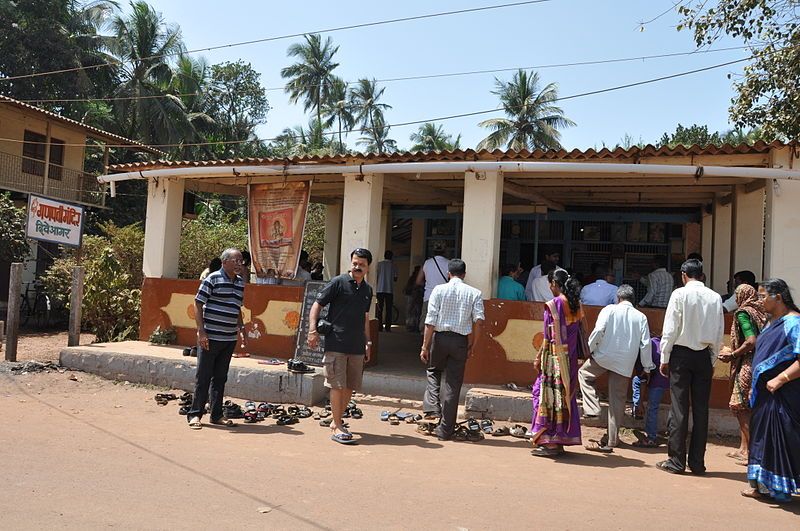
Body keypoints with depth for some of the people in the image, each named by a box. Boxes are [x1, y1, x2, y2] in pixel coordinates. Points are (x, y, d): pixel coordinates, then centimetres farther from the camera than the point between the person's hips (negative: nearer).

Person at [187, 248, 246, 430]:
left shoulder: (240, 283, 13)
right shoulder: (213, 279, -8)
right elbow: (198, 304, -9)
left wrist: (241, 330, 16)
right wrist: (201, 331, -15)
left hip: (230, 339, 6)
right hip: (210, 337, -6)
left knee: (220, 378, 13)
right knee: (203, 377, 1)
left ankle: (216, 414, 21)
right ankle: (195, 414, 11)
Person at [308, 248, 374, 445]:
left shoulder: (367, 290, 14)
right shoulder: (338, 282, -4)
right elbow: (317, 305, -4)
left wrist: (368, 342, 22)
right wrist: (313, 330, -15)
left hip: (357, 347, 6)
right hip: (336, 344, -6)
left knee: (350, 386, 10)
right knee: (338, 385, -5)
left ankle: (335, 420, 26)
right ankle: (337, 428, 2)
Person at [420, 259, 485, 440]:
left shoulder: (439, 290, -1)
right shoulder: (474, 293, 4)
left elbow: (430, 321, -6)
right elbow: (479, 320, -7)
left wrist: (425, 346, -3)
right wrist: (473, 344, 1)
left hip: (440, 337, -1)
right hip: (461, 341, 1)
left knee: (434, 371, 26)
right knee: (453, 384, 7)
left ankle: (432, 407, 7)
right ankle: (445, 430, 11)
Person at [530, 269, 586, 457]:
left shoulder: (553, 305, -12)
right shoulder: (577, 305, 8)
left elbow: (549, 337, -13)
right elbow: (579, 333, 9)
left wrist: (538, 358, -5)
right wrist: (572, 354, 14)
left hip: (554, 357, -7)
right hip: (570, 358, 7)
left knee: (549, 395, 0)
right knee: (566, 395, 12)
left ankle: (550, 442, 3)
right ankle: (561, 440, 19)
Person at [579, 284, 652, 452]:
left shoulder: (609, 309, -1)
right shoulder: (641, 317, 7)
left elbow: (598, 331, -13)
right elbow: (645, 344, 5)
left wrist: (589, 349, -1)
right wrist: (647, 367, 13)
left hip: (604, 357, -3)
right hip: (625, 365, 3)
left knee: (584, 373, 24)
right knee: (618, 401, 8)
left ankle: (592, 409, 5)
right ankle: (611, 441, 13)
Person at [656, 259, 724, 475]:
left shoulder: (679, 294, -8)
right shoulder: (715, 298, 3)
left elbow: (670, 330, -8)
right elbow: (719, 335, 7)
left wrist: (664, 359, -1)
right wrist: (712, 360, 16)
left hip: (681, 354, -3)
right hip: (704, 356, 4)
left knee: (679, 408, 0)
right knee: (701, 409, 7)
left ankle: (676, 461, 3)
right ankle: (697, 463, 12)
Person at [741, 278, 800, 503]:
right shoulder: (773, 323, 15)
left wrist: (779, 380, -24)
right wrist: (755, 387, 18)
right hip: (765, 394, 9)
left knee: (779, 439, -2)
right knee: (762, 437, 12)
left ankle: (779, 489, 9)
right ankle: (762, 486, 21)